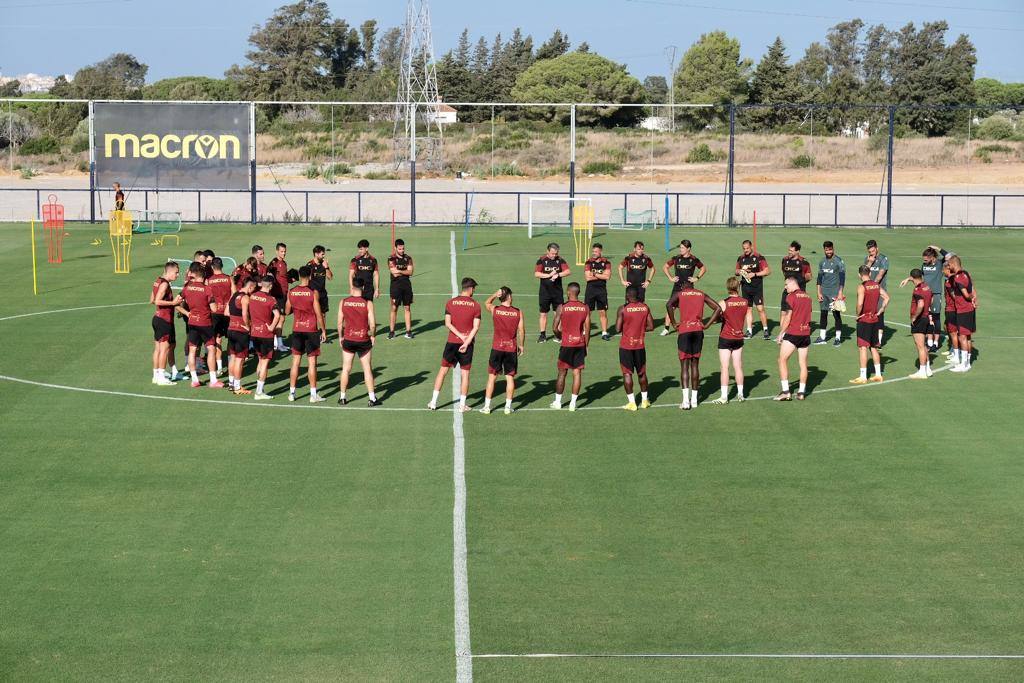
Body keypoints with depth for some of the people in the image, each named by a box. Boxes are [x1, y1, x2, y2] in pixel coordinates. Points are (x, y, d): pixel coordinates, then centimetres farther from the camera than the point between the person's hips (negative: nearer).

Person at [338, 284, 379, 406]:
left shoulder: (343, 302, -4)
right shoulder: (367, 303, -9)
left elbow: (340, 323, -1)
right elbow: (372, 324, -11)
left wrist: (341, 337, 14)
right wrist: (373, 336, 8)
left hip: (348, 340, 1)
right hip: (364, 340, -1)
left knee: (346, 369, 13)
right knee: (367, 369, 7)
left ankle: (342, 397, 18)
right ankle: (372, 399, 8)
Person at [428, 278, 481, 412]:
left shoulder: (450, 302, -1)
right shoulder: (476, 305, -4)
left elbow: (448, 323, -7)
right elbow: (476, 327, -11)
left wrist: (461, 336, -8)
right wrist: (466, 342, -13)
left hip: (452, 342, 1)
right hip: (467, 343, -1)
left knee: (443, 370, 10)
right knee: (465, 373, 6)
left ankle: (433, 402, 11)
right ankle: (462, 404, 8)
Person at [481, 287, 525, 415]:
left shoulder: (494, 310, -6)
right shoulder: (518, 312, -5)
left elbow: (486, 303, 16)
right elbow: (522, 331, 0)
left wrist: (495, 294, 2)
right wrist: (521, 345, 13)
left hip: (497, 348, 0)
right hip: (512, 348, 0)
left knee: (492, 377, 8)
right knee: (510, 377, 9)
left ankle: (487, 406, 9)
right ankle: (508, 406, 11)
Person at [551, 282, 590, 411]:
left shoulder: (562, 308, -9)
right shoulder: (585, 308, -1)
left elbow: (555, 328, -7)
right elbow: (587, 329, 1)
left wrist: (559, 336, 14)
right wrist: (586, 346, 11)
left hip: (566, 344, -2)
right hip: (580, 344, 2)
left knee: (562, 372, 9)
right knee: (577, 372, 7)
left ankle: (557, 402, 16)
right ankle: (573, 403, 7)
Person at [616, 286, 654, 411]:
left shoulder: (623, 309, -12)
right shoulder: (645, 307, -1)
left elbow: (617, 329, -13)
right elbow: (651, 326, 2)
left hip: (626, 345, -4)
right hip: (640, 345, 4)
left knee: (627, 373, 4)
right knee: (642, 373, 17)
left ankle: (632, 402, 1)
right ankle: (644, 400, 26)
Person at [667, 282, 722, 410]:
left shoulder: (679, 294, 4)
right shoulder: (702, 295, 13)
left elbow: (669, 305, -17)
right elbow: (718, 309, 5)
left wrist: (674, 324, -8)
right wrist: (707, 325, 5)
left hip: (684, 331, -3)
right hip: (698, 331, 3)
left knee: (684, 366, -2)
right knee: (695, 365, 13)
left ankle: (686, 400, -14)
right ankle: (694, 399, 16)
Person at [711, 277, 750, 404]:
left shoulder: (723, 303, -15)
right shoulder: (745, 302, -3)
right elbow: (745, 319, 6)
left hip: (725, 338, -4)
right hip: (739, 338, 4)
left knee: (724, 368, -2)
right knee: (738, 367, 13)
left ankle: (724, 396, -3)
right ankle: (740, 394, 19)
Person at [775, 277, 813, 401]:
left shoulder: (790, 297, -9)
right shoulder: (807, 296, 12)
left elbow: (787, 318, -12)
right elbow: (808, 316, 16)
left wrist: (781, 333, -4)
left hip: (792, 334, -7)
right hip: (806, 333, 7)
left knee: (782, 360, 1)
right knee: (803, 363, 10)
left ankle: (785, 391, -6)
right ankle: (801, 392, 13)